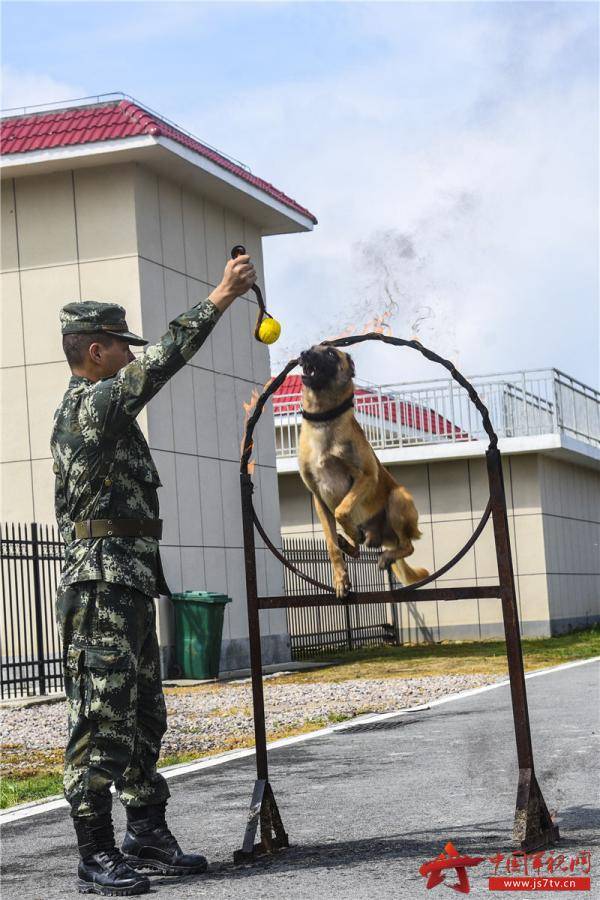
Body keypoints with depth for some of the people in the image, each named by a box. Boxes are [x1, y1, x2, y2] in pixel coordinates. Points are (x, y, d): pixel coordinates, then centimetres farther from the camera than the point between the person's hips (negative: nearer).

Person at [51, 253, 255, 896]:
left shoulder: (89, 407, 18)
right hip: (102, 585, -11)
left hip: (129, 587, 11)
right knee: (101, 722, -9)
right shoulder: (91, 405, -13)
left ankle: (148, 840, 21)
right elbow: (162, 362, -17)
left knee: (142, 720, 14)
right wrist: (218, 299, -13)